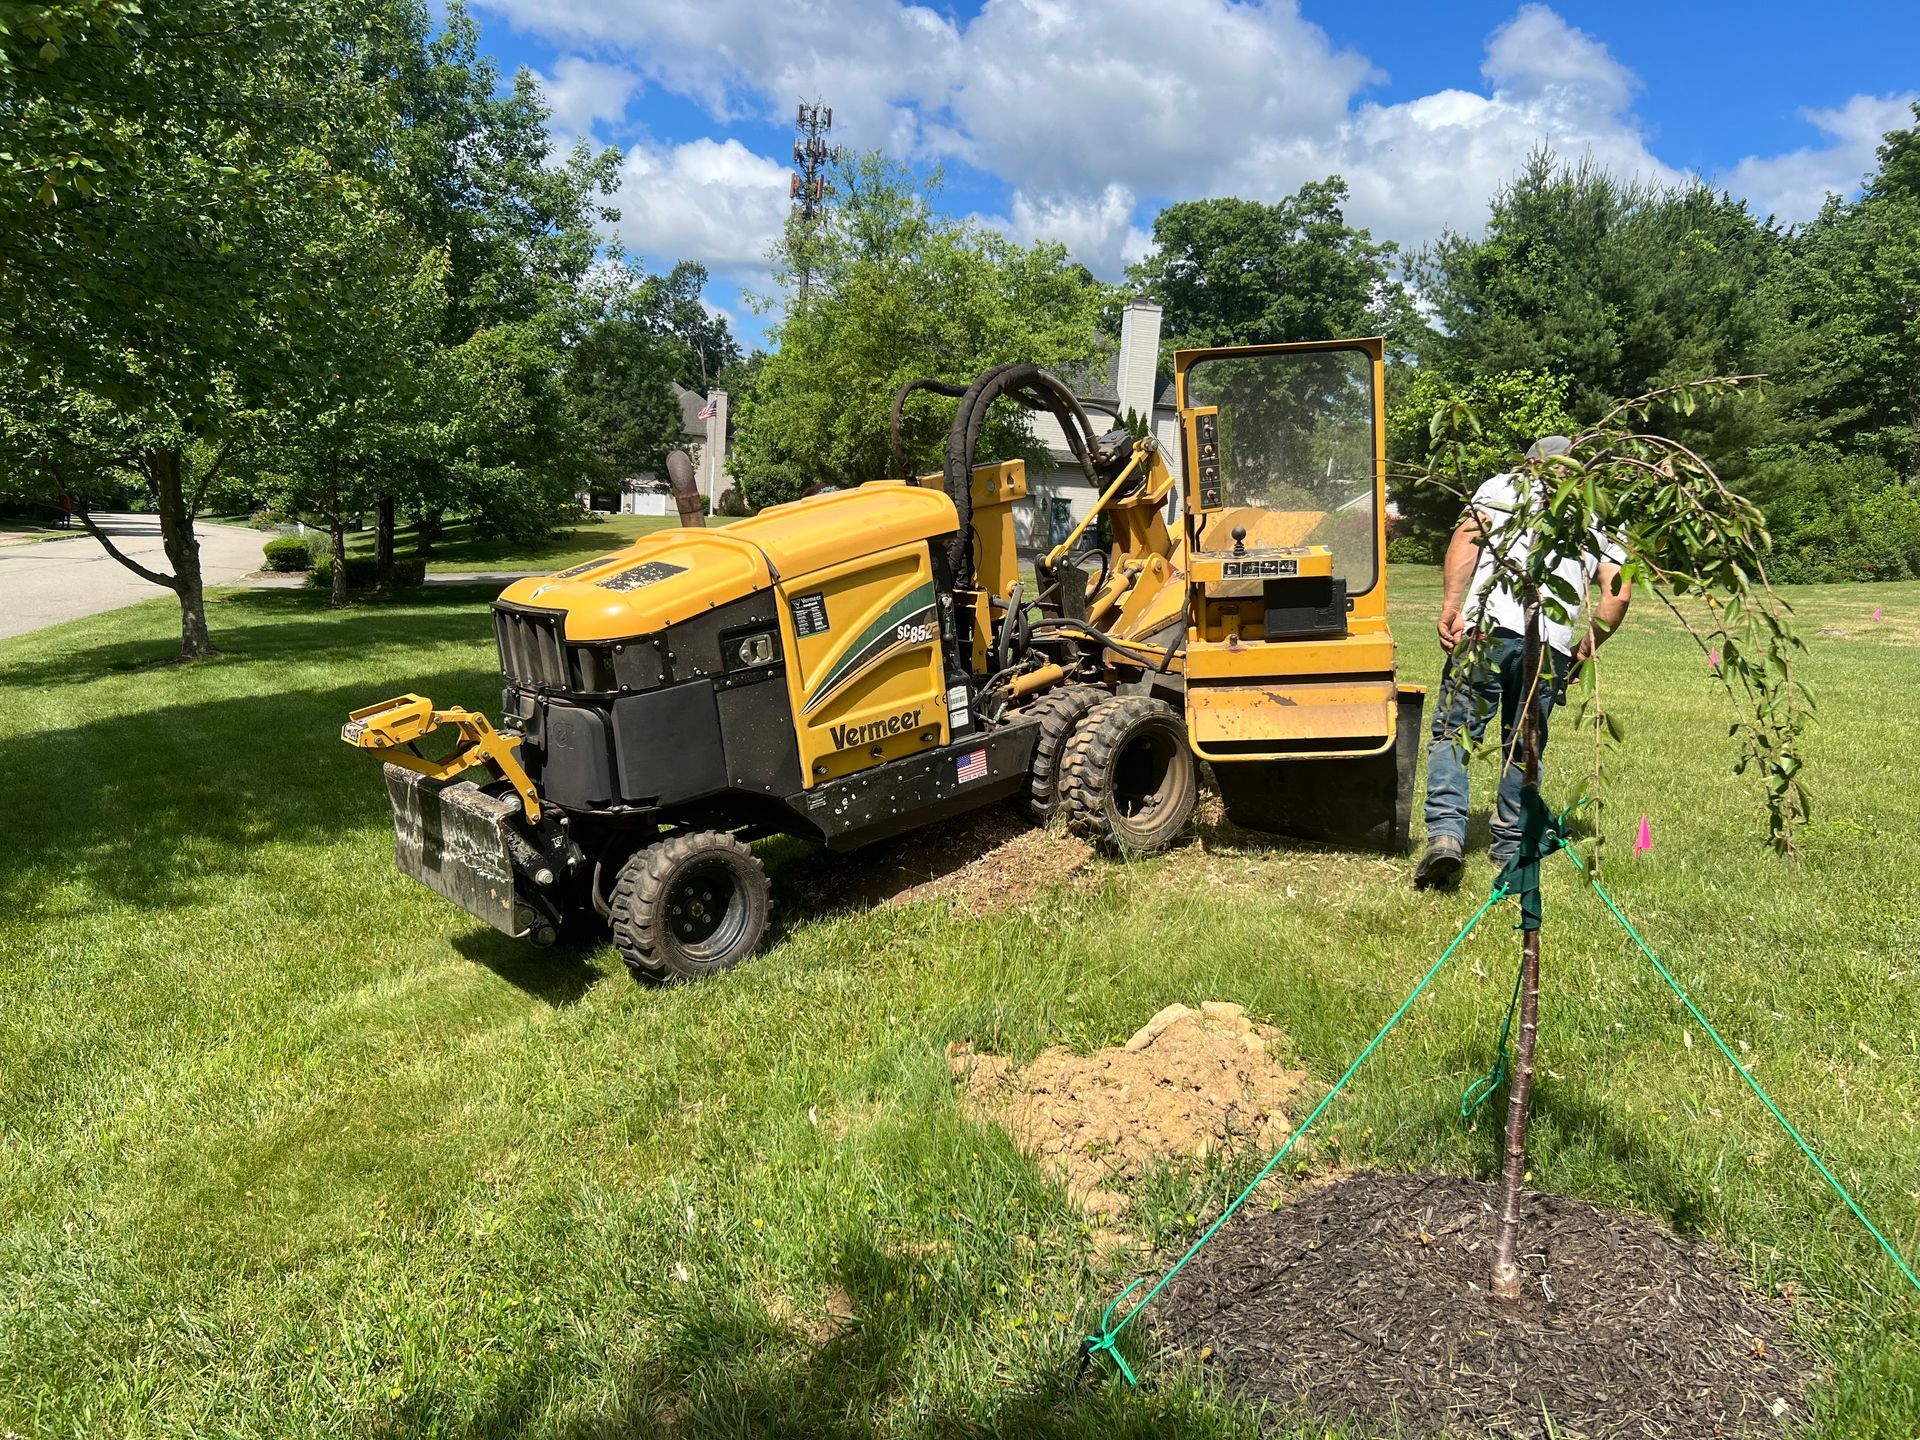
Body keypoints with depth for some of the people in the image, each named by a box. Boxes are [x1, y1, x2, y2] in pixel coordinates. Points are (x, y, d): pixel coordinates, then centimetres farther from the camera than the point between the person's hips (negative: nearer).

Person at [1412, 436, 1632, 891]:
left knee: (1452, 733, 1)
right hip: (1552, 643, 3)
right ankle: (1512, 846, 21)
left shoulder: (1502, 486, 19)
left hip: (1491, 627, -2)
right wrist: (1585, 650, 21)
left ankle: (1446, 831, -17)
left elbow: (1466, 536, -2)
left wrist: (1451, 606, -8)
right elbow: (1617, 595, 11)